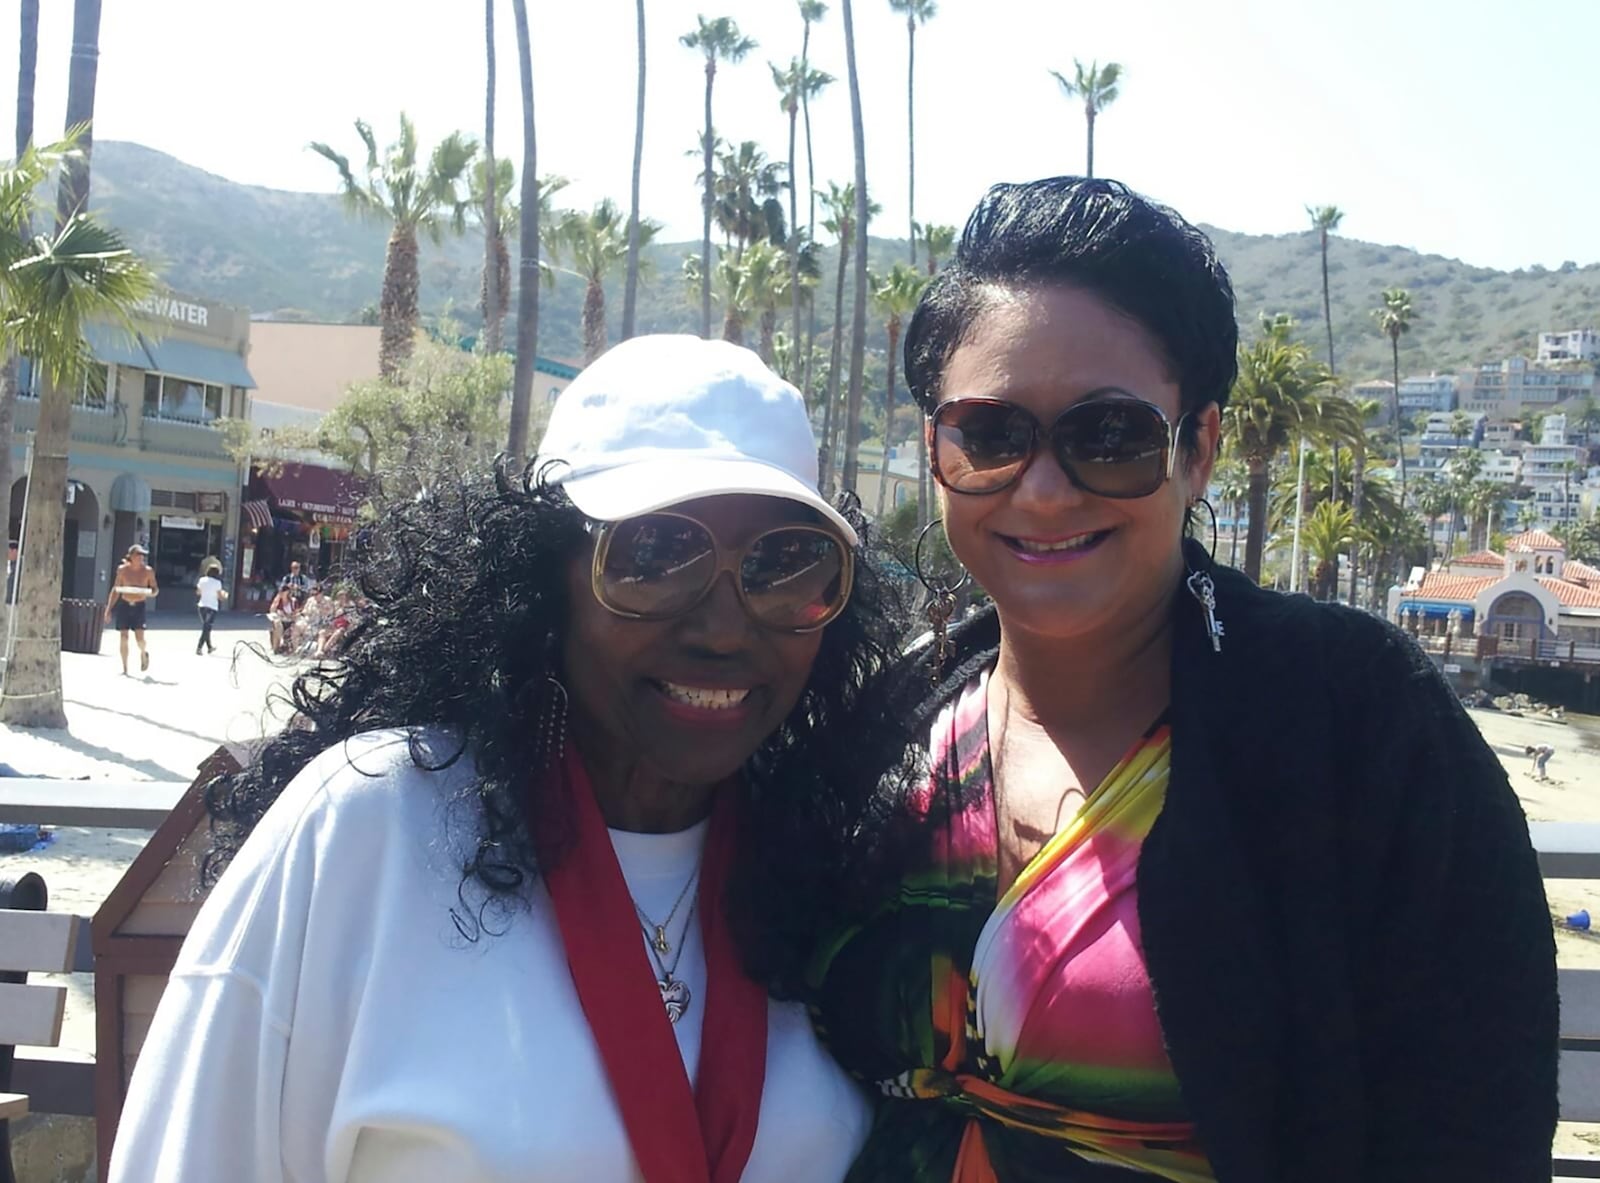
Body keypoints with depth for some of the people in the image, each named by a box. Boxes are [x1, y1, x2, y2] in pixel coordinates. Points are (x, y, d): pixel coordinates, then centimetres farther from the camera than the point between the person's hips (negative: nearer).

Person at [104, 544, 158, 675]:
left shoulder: (147, 571, -2)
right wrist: (109, 609, 6)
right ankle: (124, 669, 9)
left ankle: (144, 654, 25)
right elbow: (115, 590, 8)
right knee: (123, 637, -1)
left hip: (139, 607, -1)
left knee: (139, 637, -10)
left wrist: (151, 593, -20)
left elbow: (155, 590, 5)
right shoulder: (122, 569, 1)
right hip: (124, 605, 1)